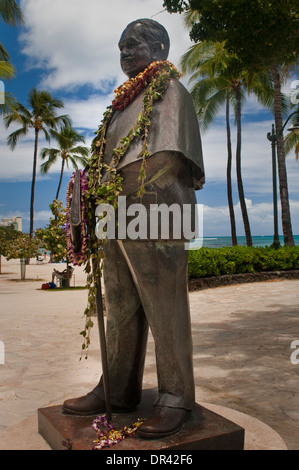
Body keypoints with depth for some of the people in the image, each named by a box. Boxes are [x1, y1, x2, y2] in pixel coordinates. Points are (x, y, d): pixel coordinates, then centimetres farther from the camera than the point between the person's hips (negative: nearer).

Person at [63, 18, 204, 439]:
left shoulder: (169, 90, 4)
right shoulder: (127, 102, 28)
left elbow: (170, 153, -9)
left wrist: (155, 204, -20)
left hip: (154, 203, -8)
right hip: (120, 207, 9)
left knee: (163, 301, -7)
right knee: (121, 303, 8)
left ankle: (176, 396, 4)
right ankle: (118, 390, 17)